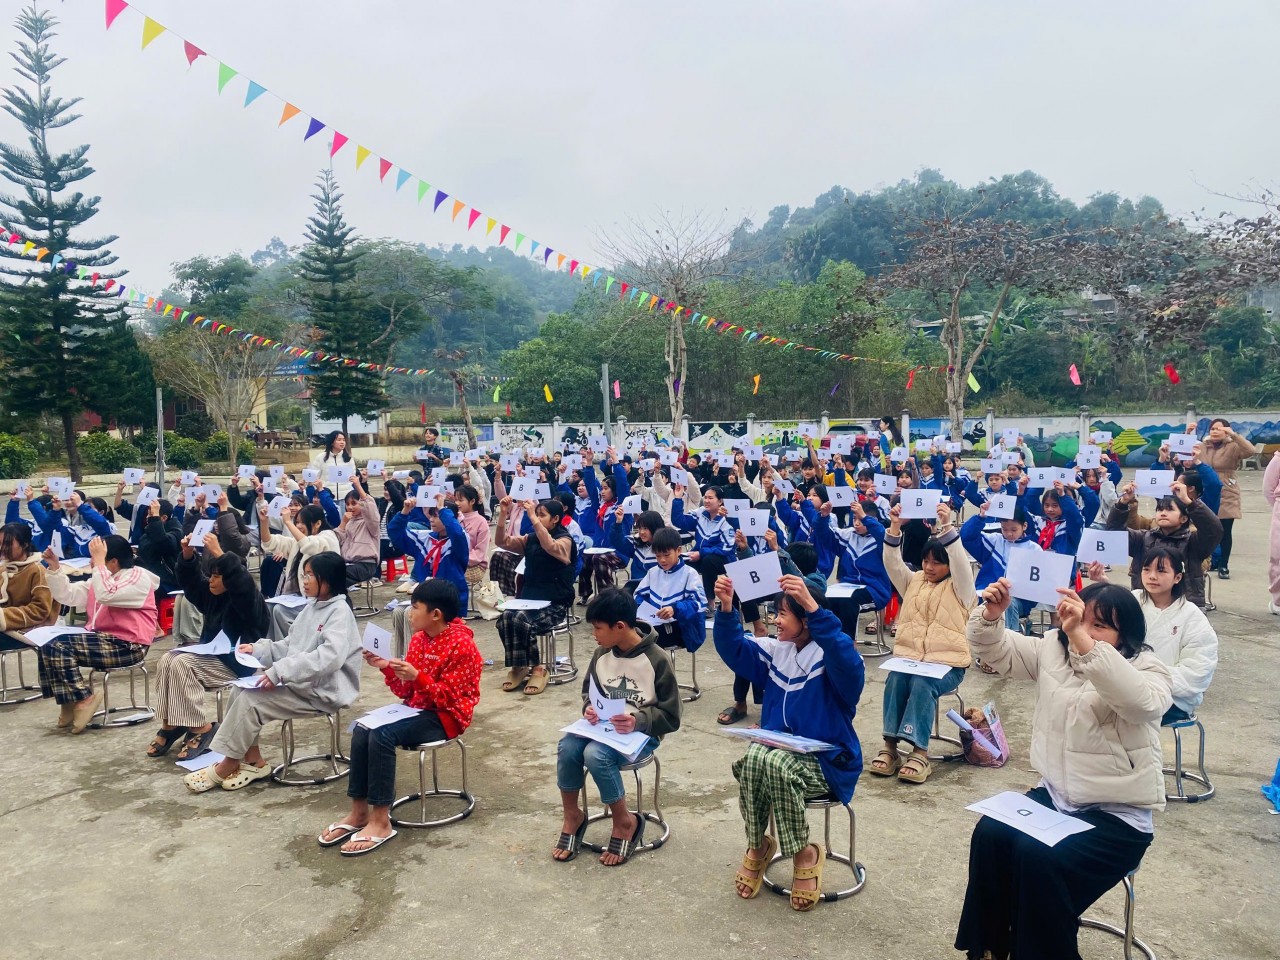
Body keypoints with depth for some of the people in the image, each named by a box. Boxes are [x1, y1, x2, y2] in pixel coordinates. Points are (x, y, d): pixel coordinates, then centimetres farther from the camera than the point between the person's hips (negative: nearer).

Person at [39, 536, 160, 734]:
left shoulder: (138, 577, -11)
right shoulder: (99, 579, 19)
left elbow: (105, 595, -27)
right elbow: (67, 595, 14)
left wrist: (99, 561, -22)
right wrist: (55, 567, 4)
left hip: (127, 646, -10)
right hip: (103, 640, 10)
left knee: (59, 645, -18)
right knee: (49, 645, -3)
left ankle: (83, 699, -7)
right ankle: (69, 702, 3)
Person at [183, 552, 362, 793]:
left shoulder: (339, 611, -17)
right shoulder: (312, 606, 12)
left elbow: (331, 656, -32)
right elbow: (290, 646, 19)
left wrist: (280, 671, -33)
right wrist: (257, 649, 3)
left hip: (323, 690, -9)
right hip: (299, 682, 9)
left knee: (251, 699, -16)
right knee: (242, 689, -4)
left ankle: (225, 768, -1)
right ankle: (253, 761, 2)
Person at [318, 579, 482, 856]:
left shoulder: (461, 645, -18)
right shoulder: (419, 639, 6)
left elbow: (449, 698, -19)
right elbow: (406, 691, 9)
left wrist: (417, 676, -31)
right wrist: (387, 668, -7)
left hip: (446, 716, -8)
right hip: (416, 708, 8)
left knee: (381, 735, -27)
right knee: (362, 729, -15)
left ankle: (381, 821, -19)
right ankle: (359, 812, -7)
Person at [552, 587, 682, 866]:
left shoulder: (657, 660, -14)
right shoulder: (602, 654, 2)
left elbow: (670, 716, -10)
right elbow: (588, 691, 18)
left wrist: (637, 721, -27)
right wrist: (589, 709, -6)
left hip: (641, 732, -5)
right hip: (603, 726, 5)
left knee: (595, 754, -33)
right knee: (567, 747, -26)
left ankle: (625, 822, -10)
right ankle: (572, 816, -2)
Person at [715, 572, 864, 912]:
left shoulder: (832, 656, -13)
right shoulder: (775, 652, 8)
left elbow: (847, 660, -36)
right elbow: (734, 649, 5)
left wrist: (812, 606, -48)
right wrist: (726, 608, -14)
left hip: (827, 762, -5)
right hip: (780, 750, 5)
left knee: (776, 764, -36)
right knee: (752, 759, -31)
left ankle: (804, 853, -11)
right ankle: (758, 846, -6)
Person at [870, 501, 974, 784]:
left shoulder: (960, 588, 3)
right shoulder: (914, 581, 16)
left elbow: (961, 564, -17)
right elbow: (892, 564, 1)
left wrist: (947, 527, -29)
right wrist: (894, 527, -13)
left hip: (947, 662, -3)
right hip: (909, 657, 4)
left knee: (922, 684, -34)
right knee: (895, 679, -28)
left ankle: (919, 751, -36)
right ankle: (890, 745, -30)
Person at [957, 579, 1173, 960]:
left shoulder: (1147, 669, -11)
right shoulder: (1052, 649, 5)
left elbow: (1139, 702, -35)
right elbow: (995, 649, 5)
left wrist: (1081, 638, -45)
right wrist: (992, 614, -19)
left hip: (1117, 816, -5)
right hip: (1053, 796, 5)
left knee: (1038, 856, -28)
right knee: (990, 834, -20)